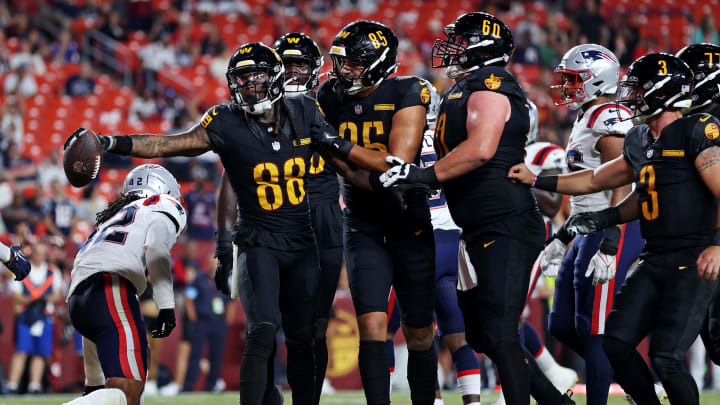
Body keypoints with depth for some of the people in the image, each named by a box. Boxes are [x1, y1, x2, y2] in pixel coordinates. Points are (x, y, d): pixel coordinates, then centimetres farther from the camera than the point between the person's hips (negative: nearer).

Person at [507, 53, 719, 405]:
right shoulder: (640, 141, 14)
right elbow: (595, 180, 25)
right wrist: (536, 181, 19)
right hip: (655, 259, 8)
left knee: (665, 357, -16)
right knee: (616, 343, 1)